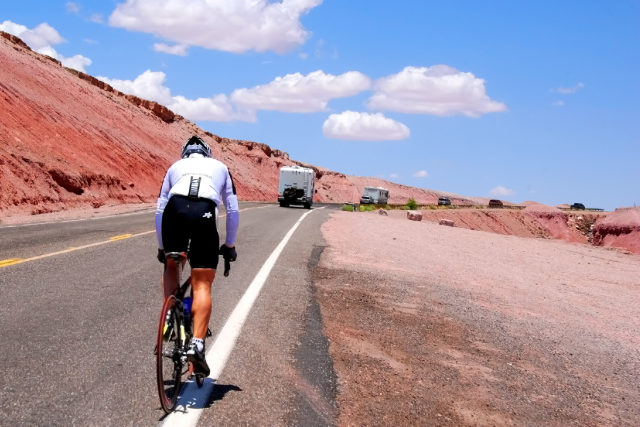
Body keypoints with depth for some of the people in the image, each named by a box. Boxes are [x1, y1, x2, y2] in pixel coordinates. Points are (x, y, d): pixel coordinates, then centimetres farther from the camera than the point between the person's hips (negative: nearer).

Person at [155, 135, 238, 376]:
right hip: (204, 214, -1)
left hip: (174, 211, 1)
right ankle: (197, 343, -11)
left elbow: (159, 211, 30)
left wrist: (161, 248, 38)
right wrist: (229, 245, 38)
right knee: (202, 285, 1)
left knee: (171, 267, 29)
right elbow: (233, 211, 29)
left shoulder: (175, 167, 32)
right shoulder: (220, 167, 32)